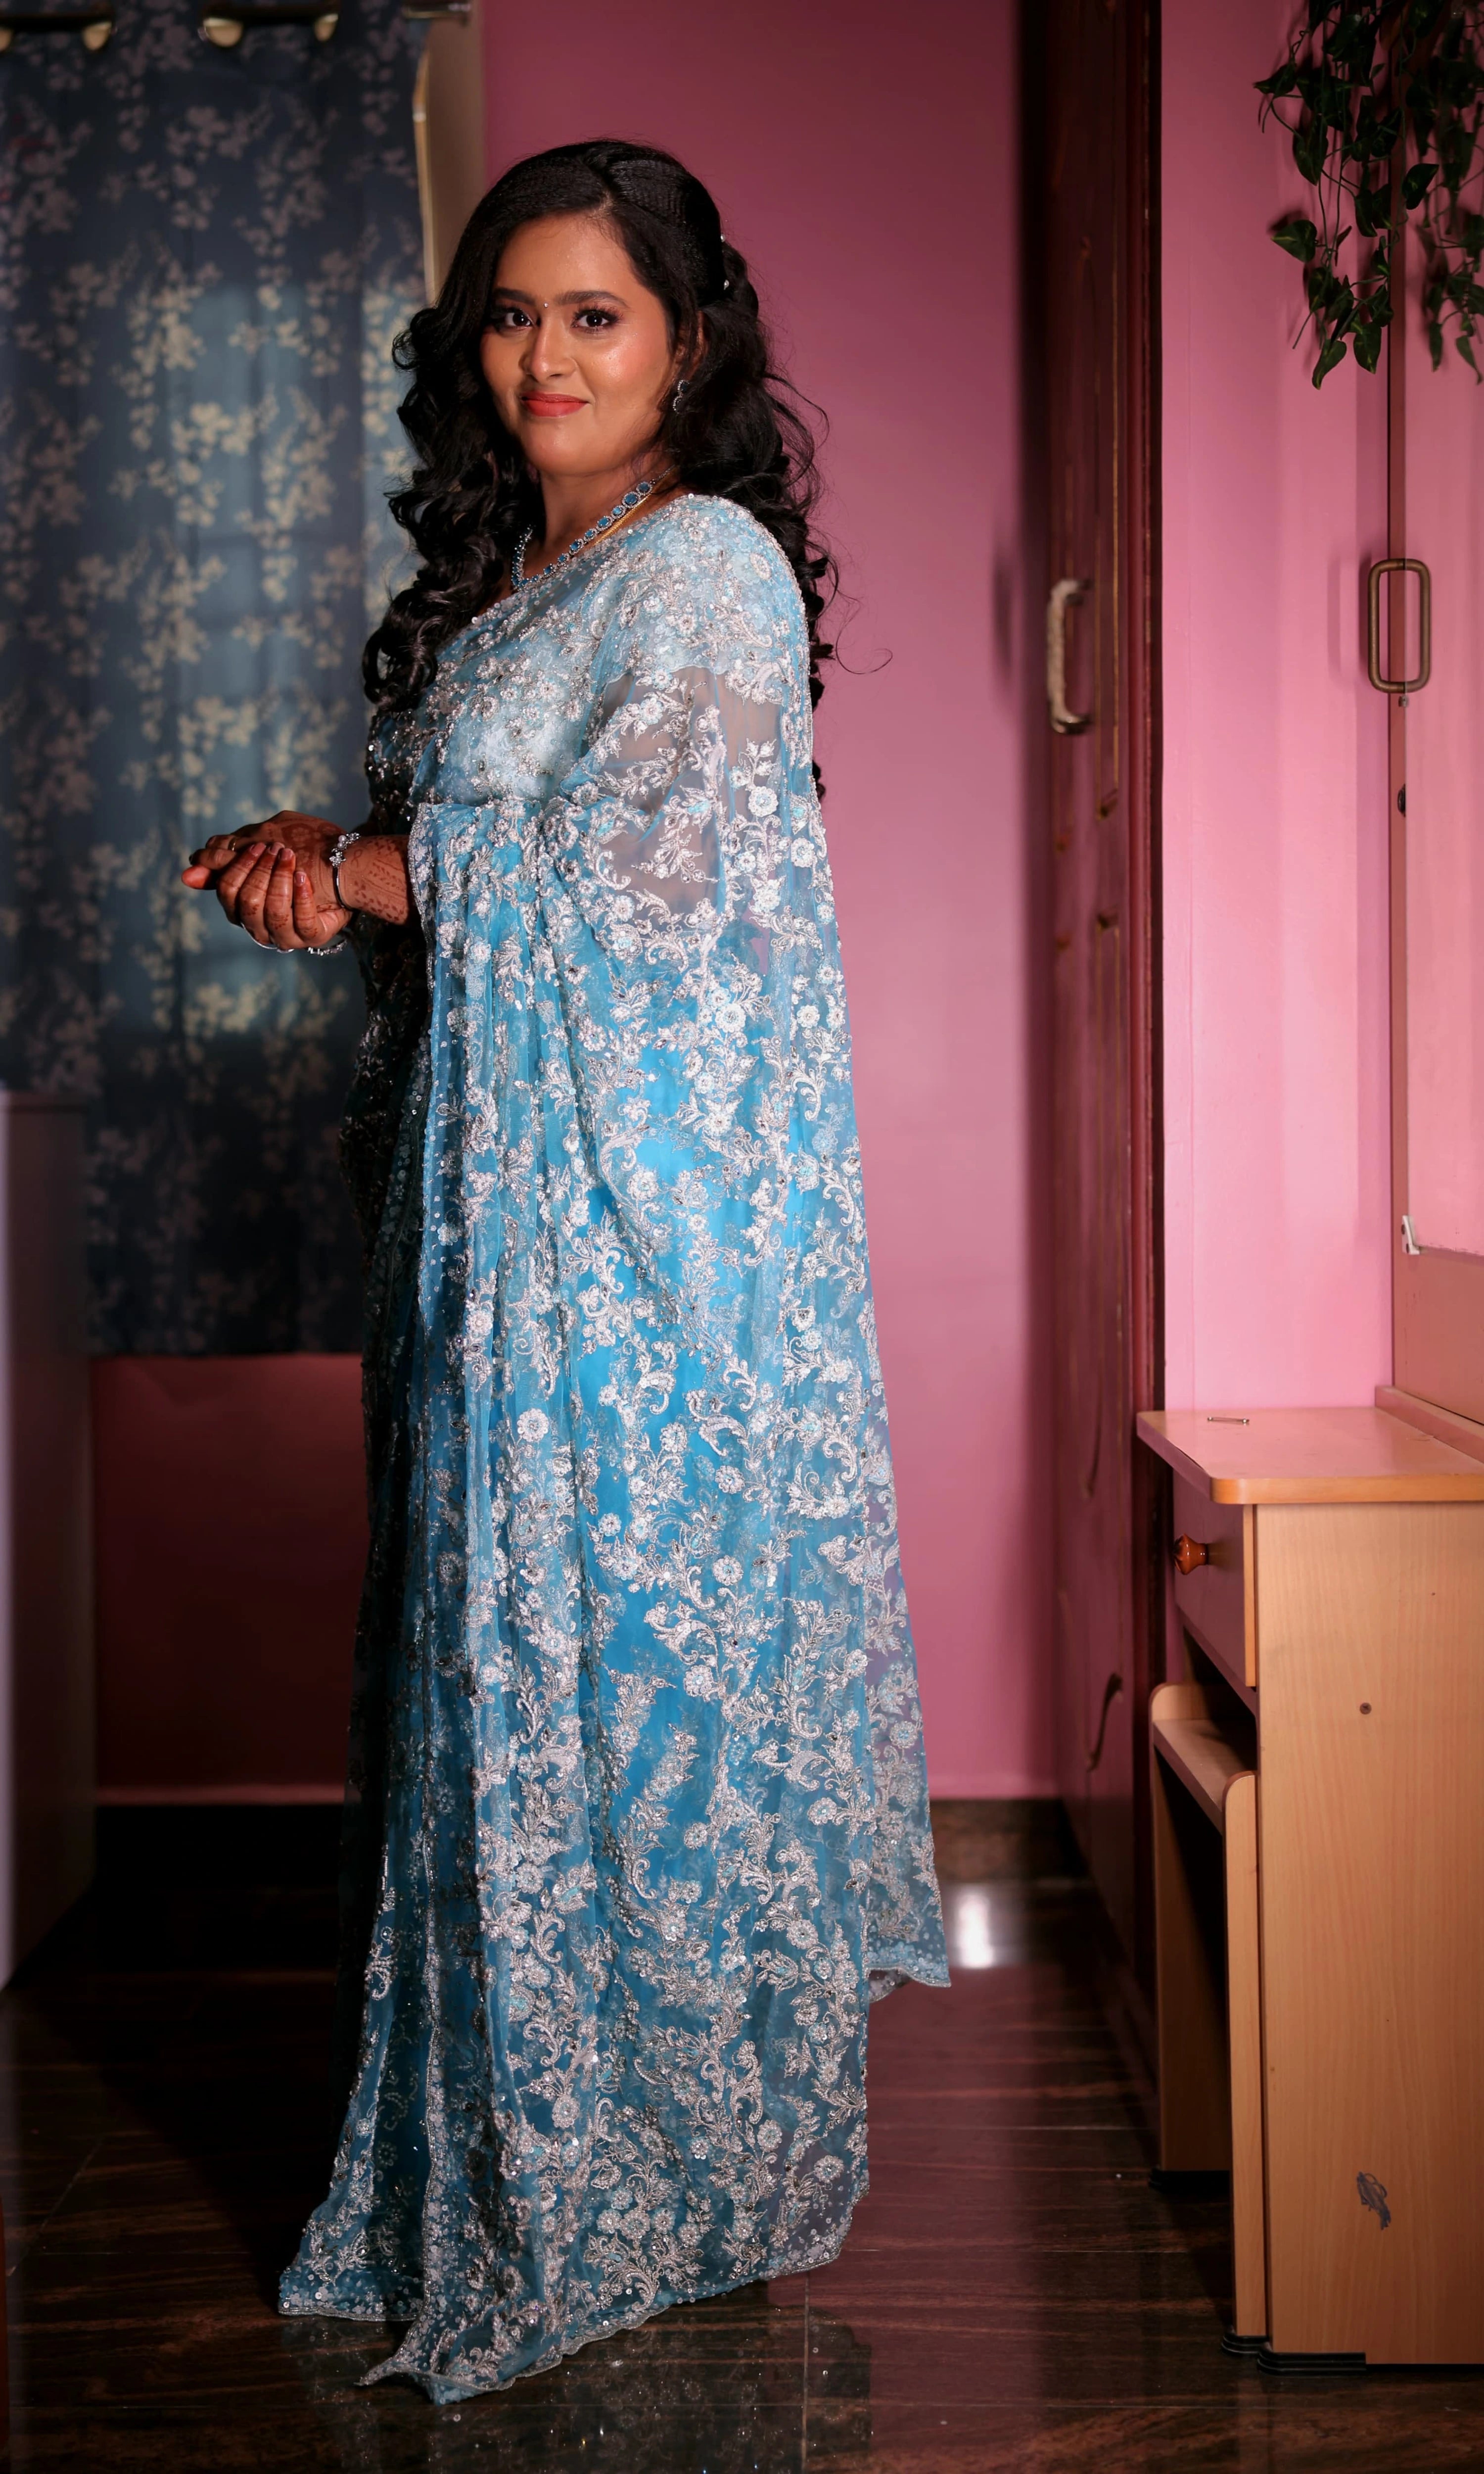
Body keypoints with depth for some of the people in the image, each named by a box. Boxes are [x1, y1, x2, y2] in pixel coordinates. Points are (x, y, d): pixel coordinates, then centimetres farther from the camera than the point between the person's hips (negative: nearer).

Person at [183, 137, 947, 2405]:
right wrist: (330, 866, -2)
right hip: (499, 1192, 8)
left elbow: (634, 870, -15)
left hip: (651, 1188, -8)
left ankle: (666, 2163, 12)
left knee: (618, 1632, -3)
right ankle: (518, 2134, 22)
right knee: (511, 1629, 10)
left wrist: (356, 869, -6)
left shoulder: (707, 567, -8)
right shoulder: (507, 581, 19)